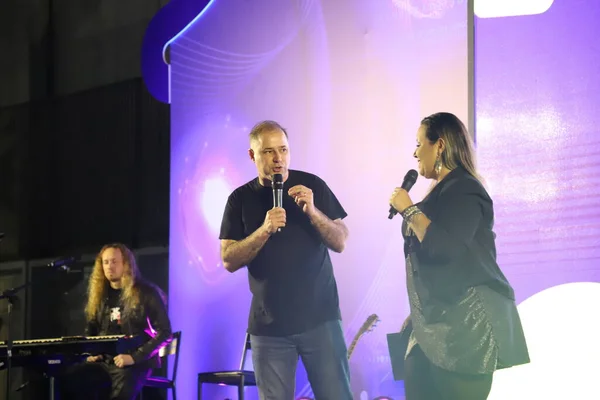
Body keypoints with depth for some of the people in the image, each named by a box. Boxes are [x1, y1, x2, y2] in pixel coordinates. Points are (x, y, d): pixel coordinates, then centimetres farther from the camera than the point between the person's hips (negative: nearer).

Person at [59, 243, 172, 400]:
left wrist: (134, 357, -15)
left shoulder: (146, 293, -1)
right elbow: (90, 331, 28)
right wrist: (91, 353, 6)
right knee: (68, 382, -23)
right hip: (104, 362, 6)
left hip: (136, 364, -5)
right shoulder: (99, 295, 16)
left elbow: (164, 333, -6)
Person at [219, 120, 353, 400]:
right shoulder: (241, 199, 4)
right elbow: (229, 261, -3)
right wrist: (264, 230, -17)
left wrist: (312, 211, -17)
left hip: (319, 317, -1)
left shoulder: (312, 186, 2)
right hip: (269, 324, 1)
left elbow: (340, 242, -1)